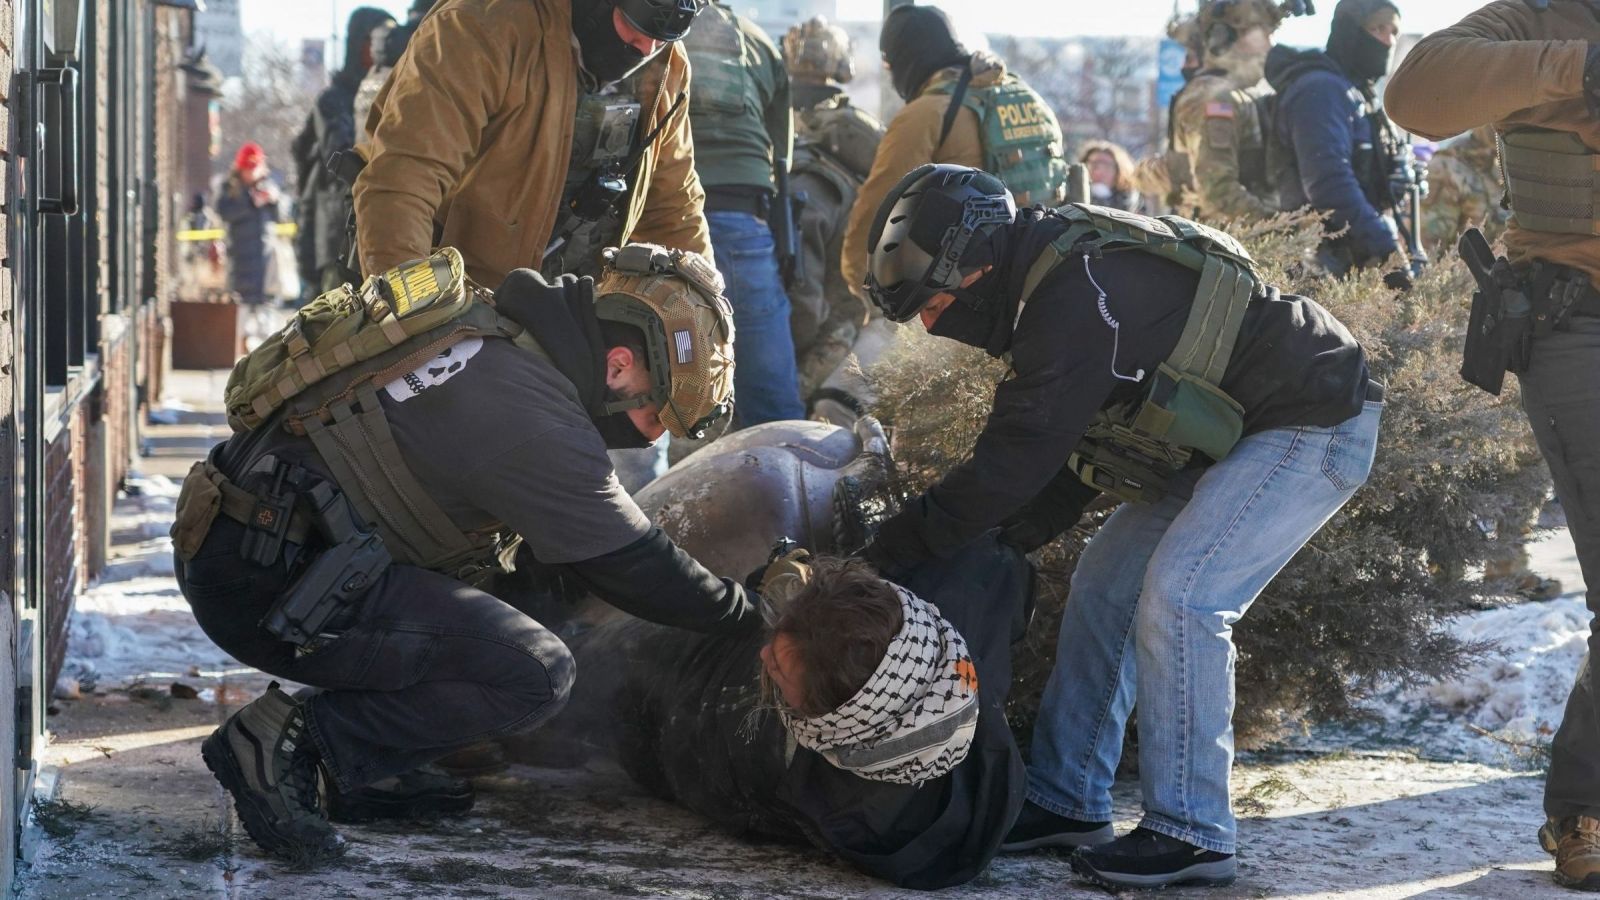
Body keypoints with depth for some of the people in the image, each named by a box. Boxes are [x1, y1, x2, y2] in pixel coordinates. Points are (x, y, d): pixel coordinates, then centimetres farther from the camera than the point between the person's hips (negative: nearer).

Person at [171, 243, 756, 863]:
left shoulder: (491, 333, 12)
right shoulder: (535, 417, -17)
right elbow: (633, 569, -8)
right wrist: (747, 612, 7)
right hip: (267, 588, -10)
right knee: (536, 676, -16)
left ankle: (366, 776, 14)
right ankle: (290, 740, -10)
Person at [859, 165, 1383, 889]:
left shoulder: (1080, 298, -29)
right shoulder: (1045, 281, 3)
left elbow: (1011, 465, -30)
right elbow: (1058, 451, 9)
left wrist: (884, 553, -24)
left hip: (1314, 425, -11)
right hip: (1232, 438, 11)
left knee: (1179, 599, -20)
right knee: (1105, 582, 8)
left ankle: (1191, 834, -11)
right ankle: (1063, 801, 14)